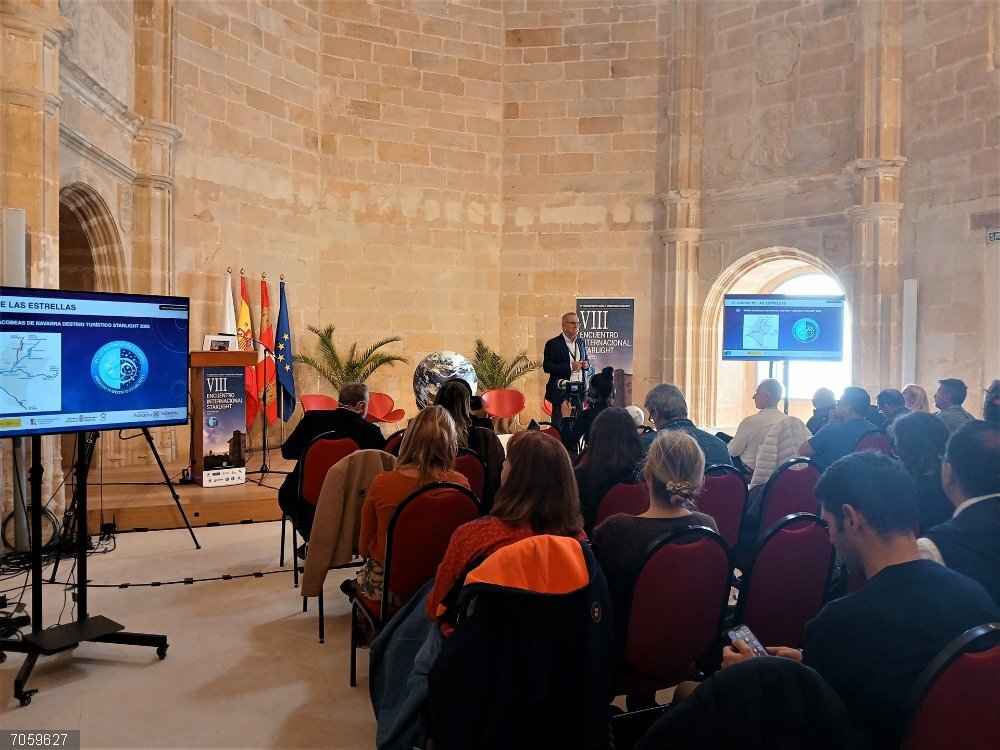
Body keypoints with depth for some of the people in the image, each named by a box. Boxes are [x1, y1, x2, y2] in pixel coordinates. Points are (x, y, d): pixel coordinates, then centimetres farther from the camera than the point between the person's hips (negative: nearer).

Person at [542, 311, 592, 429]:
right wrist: (570, 366, -18)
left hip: (580, 390, 5)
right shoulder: (553, 344, -5)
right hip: (561, 391, -5)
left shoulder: (582, 342, 13)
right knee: (559, 425, -2)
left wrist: (586, 365, -1)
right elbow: (547, 367, -12)